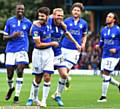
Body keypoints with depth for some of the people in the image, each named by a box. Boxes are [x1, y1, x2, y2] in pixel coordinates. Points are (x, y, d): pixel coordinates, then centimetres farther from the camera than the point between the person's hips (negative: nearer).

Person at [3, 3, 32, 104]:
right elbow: (4, 37, 5)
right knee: (10, 74, 3)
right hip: (10, 50, 1)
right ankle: (11, 88, 36)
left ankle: (17, 96, -6)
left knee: (20, 71, -15)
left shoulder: (28, 22, 5)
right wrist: (12, 36, -14)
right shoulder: (9, 21, 4)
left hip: (22, 49, -1)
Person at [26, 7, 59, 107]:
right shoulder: (36, 28, -18)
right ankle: (33, 98, 27)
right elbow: (39, 44, -20)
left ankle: (44, 101, 1)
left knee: (47, 77, -6)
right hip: (38, 53, -4)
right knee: (38, 79, 5)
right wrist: (52, 43, -13)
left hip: (49, 52, 4)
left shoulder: (48, 24, 0)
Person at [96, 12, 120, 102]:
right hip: (105, 55, 7)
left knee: (105, 75, -10)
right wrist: (99, 45, -1)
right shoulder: (104, 30, 9)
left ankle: (103, 96, -1)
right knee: (103, 74, 8)